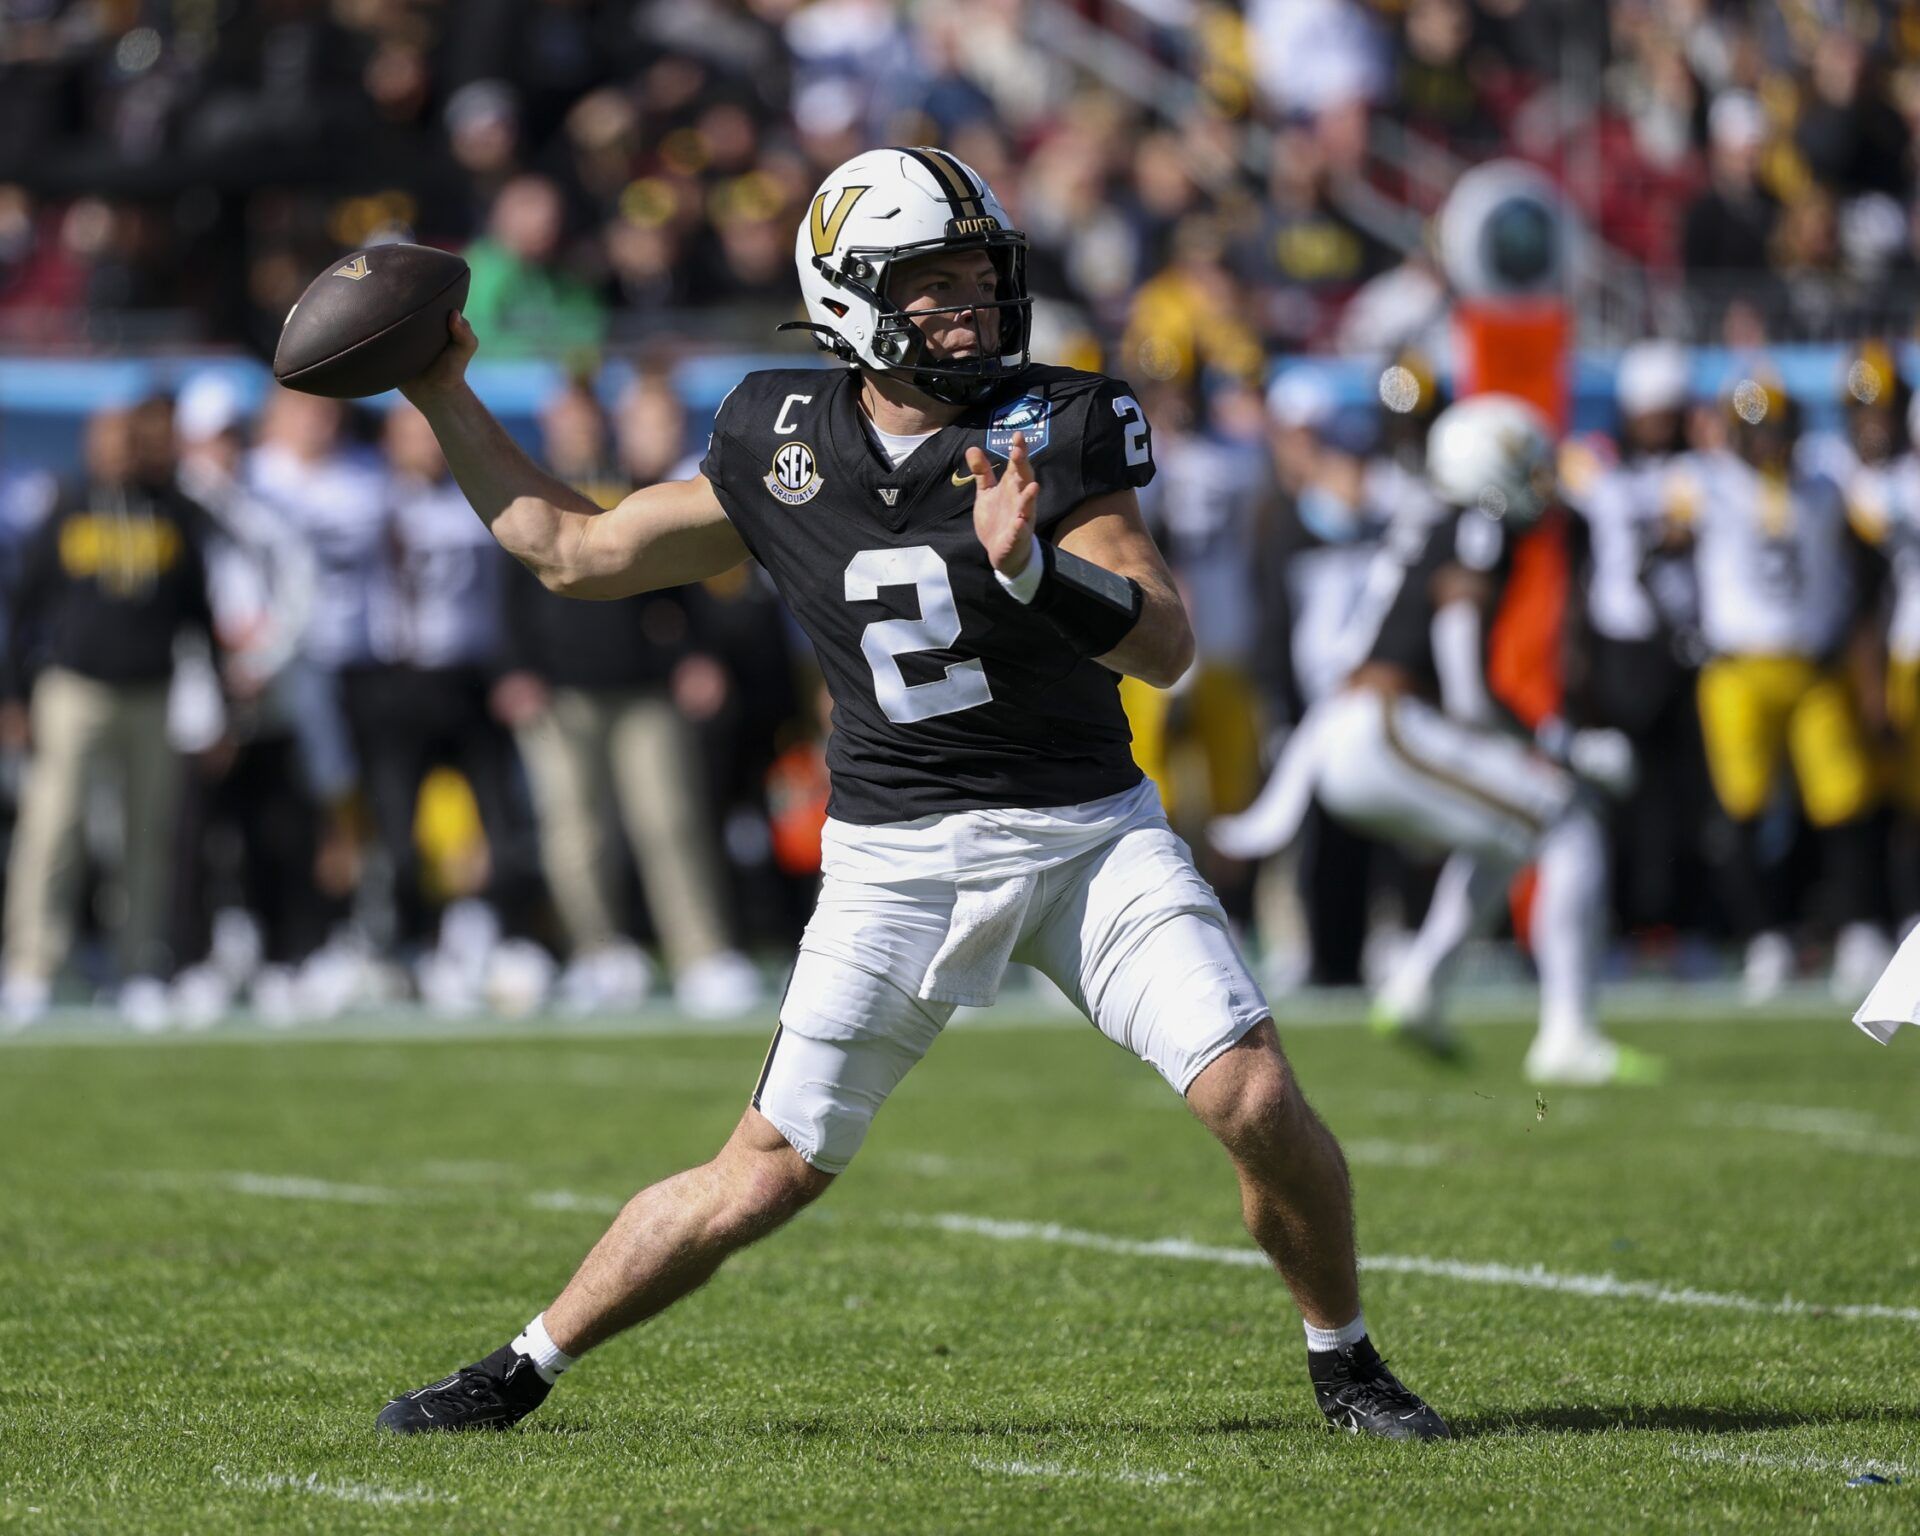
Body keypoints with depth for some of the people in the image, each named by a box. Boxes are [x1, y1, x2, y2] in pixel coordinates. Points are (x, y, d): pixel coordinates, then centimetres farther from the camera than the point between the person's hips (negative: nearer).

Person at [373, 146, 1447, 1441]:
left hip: (1091, 831, -1)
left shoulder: (1056, 427, -7)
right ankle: (521, 1373, 16)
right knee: (769, 1176, 0)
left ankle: (1344, 1363, 12)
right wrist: (442, 395, 12)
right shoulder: (782, 451, 1)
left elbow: (1167, 646, -16)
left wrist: (1030, 567, -33)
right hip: (902, 859, 1)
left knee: (1260, 1103, -13)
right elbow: (576, 551, 14)